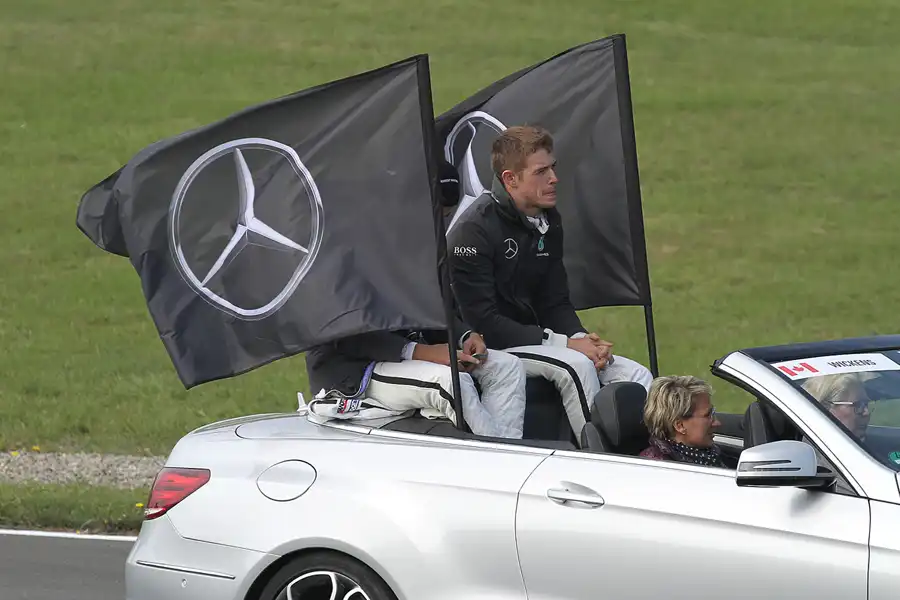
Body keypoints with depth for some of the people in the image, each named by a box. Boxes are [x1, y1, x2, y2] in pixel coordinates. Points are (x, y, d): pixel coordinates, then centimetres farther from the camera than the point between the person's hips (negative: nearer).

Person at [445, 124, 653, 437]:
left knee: (637, 376, -8)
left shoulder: (547, 223, 10)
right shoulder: (474, 229, -16)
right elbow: (481, 321, -21)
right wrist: (565, 343, -22)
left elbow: (555, 303, 14)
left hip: (530, 339, 8)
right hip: (486, 348, -8)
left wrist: (582, 338, -10)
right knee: (575, 366, -32)